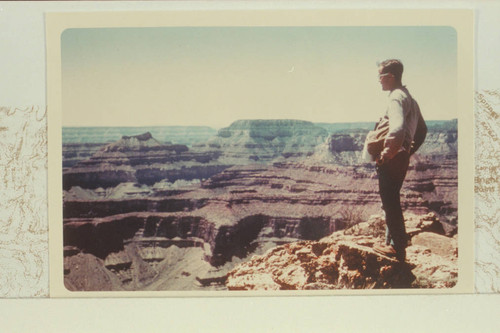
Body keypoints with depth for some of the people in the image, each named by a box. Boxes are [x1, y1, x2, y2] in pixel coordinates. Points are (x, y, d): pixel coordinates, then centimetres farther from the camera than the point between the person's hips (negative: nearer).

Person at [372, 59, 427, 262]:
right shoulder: (409, 98, 18)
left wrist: (386, 153, -25)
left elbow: (397, 129, -31)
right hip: (402, 157, 10)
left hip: (392, 159, -10)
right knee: (391, 202, 17)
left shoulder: (397, 97, -14)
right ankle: (392, 242, 23)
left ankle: (397, 247, 0)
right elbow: (422, 130, 25)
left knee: (390, 202, -4)